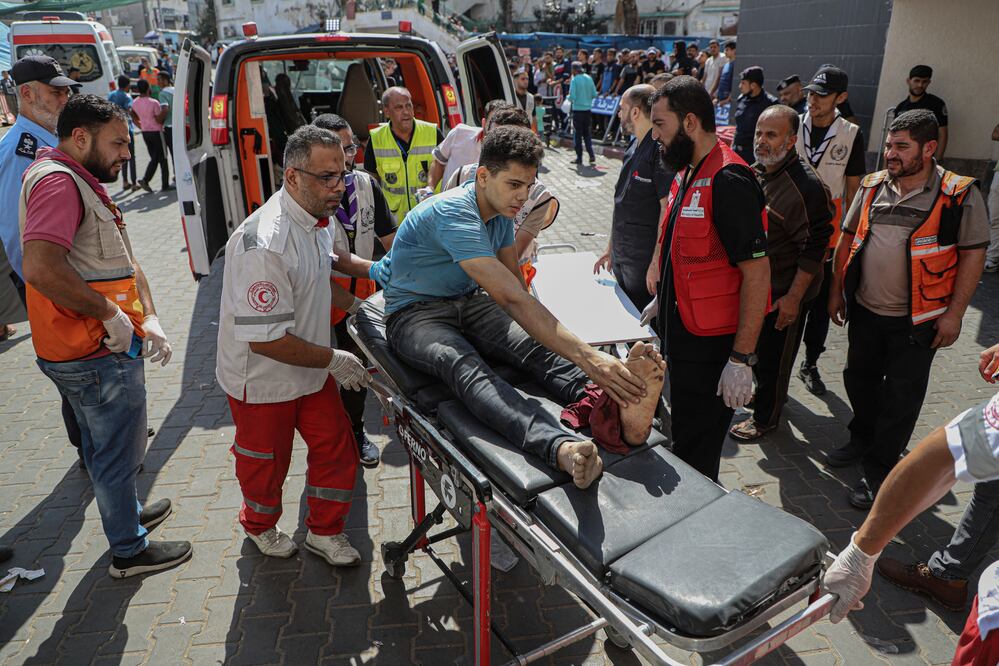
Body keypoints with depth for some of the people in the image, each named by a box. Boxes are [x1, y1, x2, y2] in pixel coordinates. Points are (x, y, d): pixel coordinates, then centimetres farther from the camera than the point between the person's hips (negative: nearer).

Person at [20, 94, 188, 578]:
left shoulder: (83, 183, 15)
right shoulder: (57, 182, -18)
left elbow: (122, 263, 14)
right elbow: (41, 268, -33)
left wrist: (148, 319, 2)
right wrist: (110, 314, -23)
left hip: (92, 351, 10)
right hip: (100, 356, -10)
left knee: (102, 446, 26)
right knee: (118, 454, 5)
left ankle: (124, 513, 46)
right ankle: (129, 551, 22)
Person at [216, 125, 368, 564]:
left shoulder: (317, 219, -2)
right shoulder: (263, 244, -33)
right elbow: (265, 339, -31)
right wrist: (333, 360, -22)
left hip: (312, 370, 8)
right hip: (263, 380, -7)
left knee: (337, 449, 12)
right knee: (266, 462, 16)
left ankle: (324, 531, 35)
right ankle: (260, 526, 47)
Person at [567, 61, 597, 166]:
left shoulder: (575, 80, -10)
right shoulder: (589, 78, 4)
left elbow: (572, 96, -16)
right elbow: (594, 95, 5)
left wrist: (569, 98, 5)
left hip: (578, 109, -5)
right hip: (588, 109, 5)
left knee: (577, 134, 5)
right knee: (587, 133, 14)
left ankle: (579, 158, 7)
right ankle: (591, 156, 5)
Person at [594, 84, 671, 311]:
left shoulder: (661, 149, -18)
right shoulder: (634, 146, 11)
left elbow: (667, 209, -21)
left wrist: (657, 261, -22)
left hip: (644, 261, -9)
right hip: (621, 257, 9)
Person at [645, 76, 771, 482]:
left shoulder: (728, 182, -22)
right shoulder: (688, 172, 9)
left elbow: (757, 273, -24)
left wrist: (742, 358, -24)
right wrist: (663, 299, 23)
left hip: (711, 345, -10)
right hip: (682, 330, 10)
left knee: (695, 452, 3)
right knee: (683, 437, 24)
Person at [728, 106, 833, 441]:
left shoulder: (806, 186, -22)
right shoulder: (755, 172, 4)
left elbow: (814, 248, -21)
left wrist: (793, 297, -22)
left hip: (781, 293, -7)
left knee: (773, 356, 8)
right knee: (755, 349, 22)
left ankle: (765, 416, 26)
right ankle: (763, 392, 45)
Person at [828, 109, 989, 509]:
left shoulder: (959, 195, -9)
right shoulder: (872, 187, 3)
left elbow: (973, 255, -8)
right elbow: (848, 238, 11)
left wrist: (954, 313, -11)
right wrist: (836, 290, 10)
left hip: (916, 320, -4)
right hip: (865, 310, 5)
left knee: (900, 397, 4)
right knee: (859, 379, 19)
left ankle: (879, 472, 18)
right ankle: (862, 439, 43)